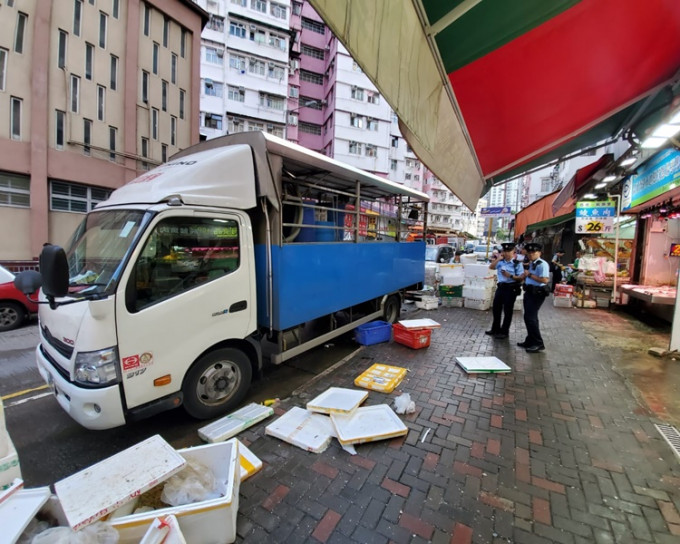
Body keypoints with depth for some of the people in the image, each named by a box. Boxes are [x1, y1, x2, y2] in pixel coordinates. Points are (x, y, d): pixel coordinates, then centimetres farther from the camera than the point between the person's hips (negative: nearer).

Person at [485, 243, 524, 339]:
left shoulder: (517, 263, -7)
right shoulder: (500, 262, 7)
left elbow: (522, 277, -12)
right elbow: (491, 267, -6)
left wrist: (510, 276, -22)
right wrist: (497, 259, -10)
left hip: (511, 288, -6)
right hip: (500, 287, 6)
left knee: (507, 310, 4)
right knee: (496, 308, 14)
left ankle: (504, 332, 16)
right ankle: (495, 329, 29)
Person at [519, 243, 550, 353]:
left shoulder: (542, 264, -16)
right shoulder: (531, 264, 13)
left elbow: (545, 280, -25)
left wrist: (530, 275, -20)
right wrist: (526, 277, 5)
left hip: (537, 293, -10)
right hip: (529, 292, 10)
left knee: (530, 318, -9)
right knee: (529, 317, 17)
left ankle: (538, 344, 3)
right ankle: (530, 341, 29)